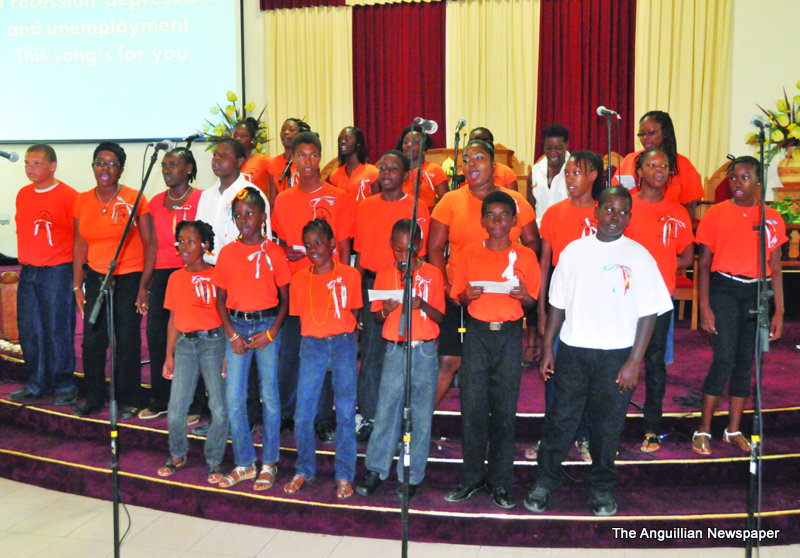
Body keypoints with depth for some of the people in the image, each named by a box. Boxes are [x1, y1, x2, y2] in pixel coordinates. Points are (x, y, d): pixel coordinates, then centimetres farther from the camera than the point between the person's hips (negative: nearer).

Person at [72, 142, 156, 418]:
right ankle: (94, 398, 23)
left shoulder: (134, 199, -8)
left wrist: (144, 285, -11)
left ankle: (128, 401, 17)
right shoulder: (82, 201, 5)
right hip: (95, 278, 4)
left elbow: (150, 244, -7)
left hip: (129, 278, -4)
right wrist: (77, 286, 7)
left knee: (128, 341, 1)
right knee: (92, 340, 5)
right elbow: (80, 245, 11)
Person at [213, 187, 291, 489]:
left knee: (269, 394, 2)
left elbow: (285, 298, 2)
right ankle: (244, 463, 15)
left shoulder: (274, 252, -1)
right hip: (236, 325, 2)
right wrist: (232, 335, -3)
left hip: (267, 324, -2)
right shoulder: (227, 252, 5)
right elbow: (220, 299, 8)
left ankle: (269, 463, 15)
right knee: (233, 398, 1)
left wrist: (271, 333, -10)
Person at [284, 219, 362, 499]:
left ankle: (344, 476, 9)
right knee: (303, 412, 0)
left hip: (343, 343, -2)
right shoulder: (299, 279, 9)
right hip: (311, 345, 2)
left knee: (346, 411, -1)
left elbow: (354, 313, 8)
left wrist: (341, 333, -3)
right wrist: (316, 333, 5)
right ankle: (304, 470, 18)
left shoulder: (349, 274, 2)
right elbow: (300, 315, 15)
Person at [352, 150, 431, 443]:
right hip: (372, 284, 3)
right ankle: (367, 418, 13)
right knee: (371, 351, 4)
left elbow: (420, 254, 0)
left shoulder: (417, 209, 1)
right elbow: (360, 254, 14)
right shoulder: (365, 207, 10)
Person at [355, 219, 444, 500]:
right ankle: (375, 470, 16)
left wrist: (422, 305, -17)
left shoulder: (433, 274, 2)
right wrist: (386, 309, -11)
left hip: (425, 352, -1)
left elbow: (440, 317, 2)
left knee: (421, 415, 2)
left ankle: (411, 477, 14)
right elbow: (377, 317, 11)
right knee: (386, 411, 1)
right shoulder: (384, 274, 7)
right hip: (394, 350, 1)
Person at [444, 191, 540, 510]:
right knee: (472, 406, 0)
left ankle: (500, 482, 15)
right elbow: (457, 297, 10)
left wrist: (523, 295, -13)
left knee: (505, 409, 3)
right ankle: (472, 478, 14)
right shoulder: (468, 255, 5)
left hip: (509, 334, 0)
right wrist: (467, 295, -11)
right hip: (477, 331, 1)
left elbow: (533, 302, 9)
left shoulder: (526, 256, 4)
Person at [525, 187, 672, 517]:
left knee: (608, 424, 8)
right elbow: (558, 303, 9)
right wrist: (547, 348, 5)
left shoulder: (639, 257, 0)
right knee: (561, 418, 4)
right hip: (573, 350, 1)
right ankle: (544, 482, 19)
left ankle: (602, 488, 26)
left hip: (617, 354, -1)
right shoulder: (574, 251, 5)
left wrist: (634, 361, -9)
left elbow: (648, 313, -3)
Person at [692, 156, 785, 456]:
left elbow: (775, 268, 9)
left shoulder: (772, 218, 6)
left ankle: (734, 430, 19)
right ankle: (704, 429, -1)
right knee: (725, 357, -12)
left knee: (746, 360, 7)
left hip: (756, 293, 3)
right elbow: (704, 263, -1)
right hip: (723, 289, -3)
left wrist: (779, 311, 4)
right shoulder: (716, 213, 0)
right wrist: (704, 306, -8)